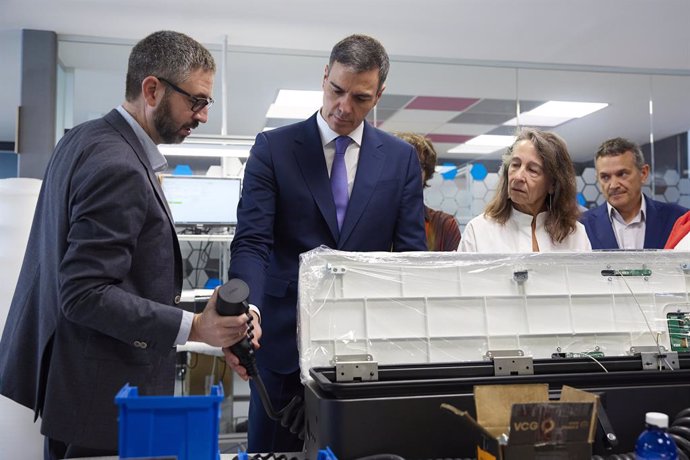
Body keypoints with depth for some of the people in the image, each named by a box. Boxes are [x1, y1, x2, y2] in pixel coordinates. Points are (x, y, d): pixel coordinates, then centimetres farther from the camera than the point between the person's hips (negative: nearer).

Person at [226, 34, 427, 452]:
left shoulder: (401, 158, 5)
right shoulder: (274, 147, -1)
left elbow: (411, 253, 4)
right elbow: (252, 242, -9)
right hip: (286, 339, -1)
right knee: (273, 451, 10)